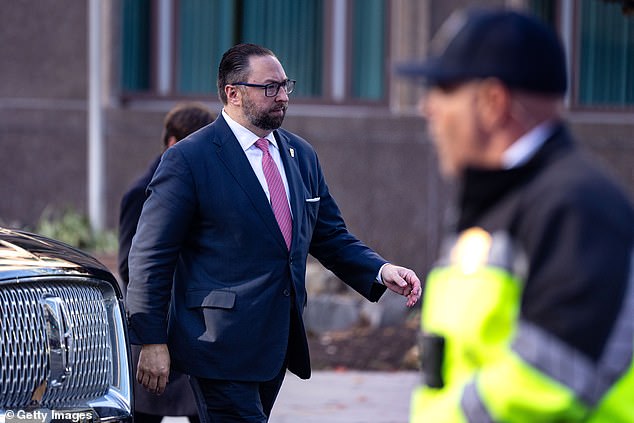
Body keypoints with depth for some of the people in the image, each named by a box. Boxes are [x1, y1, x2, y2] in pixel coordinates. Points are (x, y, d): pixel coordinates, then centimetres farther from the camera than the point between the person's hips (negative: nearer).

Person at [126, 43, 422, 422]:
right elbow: (151, 257, -7)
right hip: (222, 345, -7)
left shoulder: (301, 155, 14)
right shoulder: (189, 159, -8)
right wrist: (152, 342, -10)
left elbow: (331, 237, 19)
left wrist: (381, 271, 0)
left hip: (278, 344, 7)